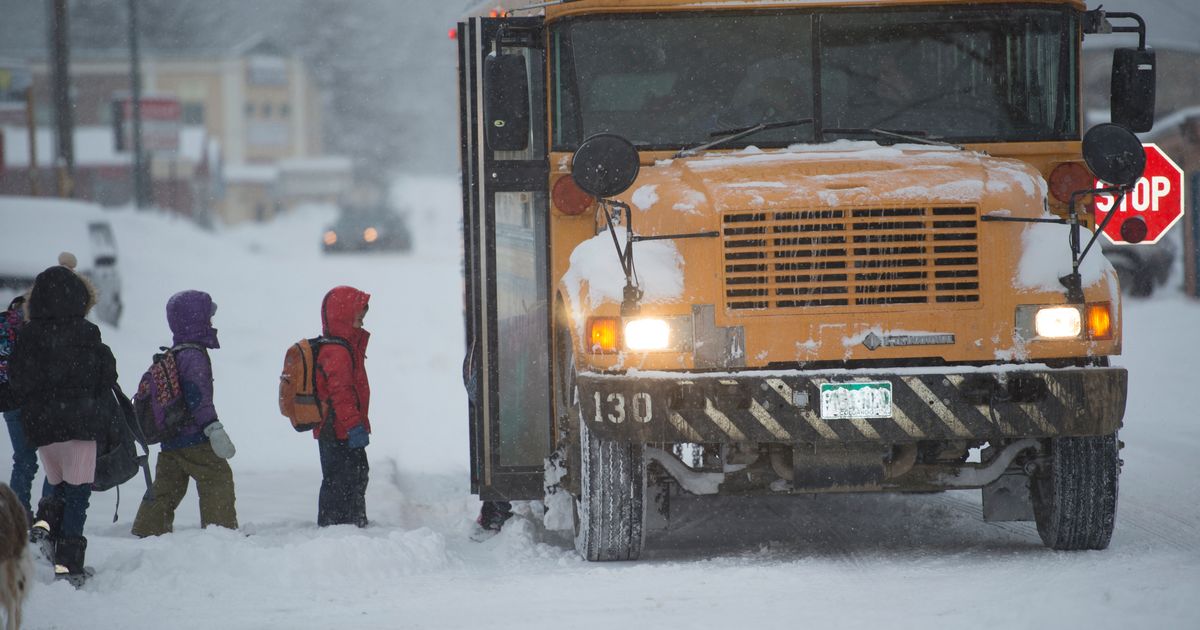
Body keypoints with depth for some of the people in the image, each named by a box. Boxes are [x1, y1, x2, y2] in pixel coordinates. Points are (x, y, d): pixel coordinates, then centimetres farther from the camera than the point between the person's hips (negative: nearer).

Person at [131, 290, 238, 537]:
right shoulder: (193, 356, -13)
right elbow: (197, 395, -21)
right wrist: (214, 429, -24)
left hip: (169, 443, 9)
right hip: (194, 440, -9)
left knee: (165, 489, 12)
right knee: (218, 480, -3)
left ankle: (146, 532, 10)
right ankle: (223, 529, -6)